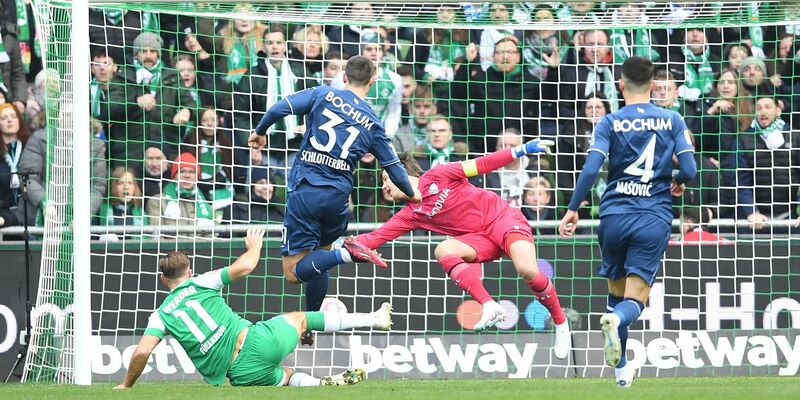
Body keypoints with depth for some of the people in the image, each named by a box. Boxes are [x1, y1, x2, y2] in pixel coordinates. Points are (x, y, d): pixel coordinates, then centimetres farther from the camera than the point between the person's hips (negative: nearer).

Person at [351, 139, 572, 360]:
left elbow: (481, 165, -3)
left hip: (502, 217, -5)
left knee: (527, 271, -30)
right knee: (443, 250, -25)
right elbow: (376, 237, 5)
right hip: (481, 239, 5)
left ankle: (561, 324, -8)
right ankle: (490, 307, -32)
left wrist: (521, 150, -10)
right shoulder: (410, 215, 10)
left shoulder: (435, 177, -3)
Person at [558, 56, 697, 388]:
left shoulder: (611, 123, 1)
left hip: (614, 215, 1)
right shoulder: (672, 120, 4)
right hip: (654, 218, -1)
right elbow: (689, 170, -1)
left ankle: (621, 368, 22)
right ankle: (616, 320, -39)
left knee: (616, 292, 19)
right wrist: (678, 182, 22)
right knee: (635, 300, -3)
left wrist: (572, 209, -1)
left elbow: (591, 169, -9)